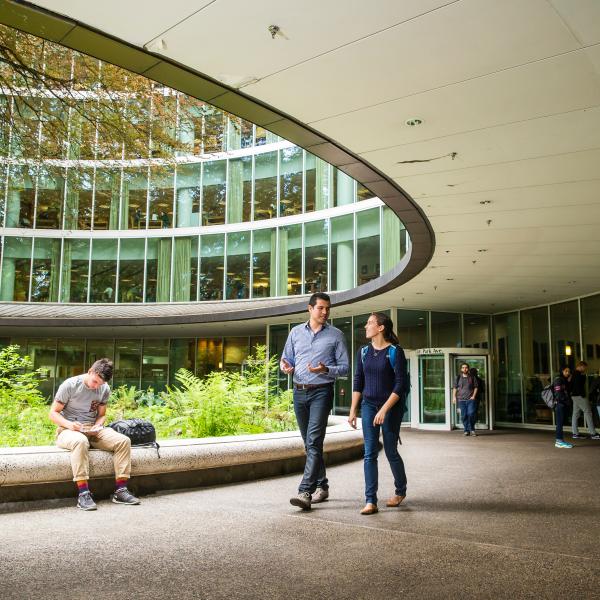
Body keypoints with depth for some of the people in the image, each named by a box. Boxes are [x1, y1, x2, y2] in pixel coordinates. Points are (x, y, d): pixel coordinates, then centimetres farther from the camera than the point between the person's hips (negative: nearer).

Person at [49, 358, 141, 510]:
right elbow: (53, 413, -5)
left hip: (92, 430, 5)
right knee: (80, 441, -41)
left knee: (123, 440, -20)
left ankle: (120, 490, -19)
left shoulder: (105, 389, 6)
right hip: (68, 430, -5)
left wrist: (97, 426, -8)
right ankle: (83, 493, -39)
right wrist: (69, 424, -24)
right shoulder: (70, 385, -8)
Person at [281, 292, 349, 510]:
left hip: (321, 392, -4)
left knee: (314, 442, -14)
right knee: (310, 443, 12)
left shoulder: (336, 335, 1)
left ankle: (305, 492, -18)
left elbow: (344, 367, 0)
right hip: (299, 392, 4)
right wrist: (286, 367, -7)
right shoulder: (296, 332, 10)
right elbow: (286, 358, 16)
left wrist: (325, 370, -18)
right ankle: (321, 486, 25)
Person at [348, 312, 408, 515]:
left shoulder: (395, 352, -10)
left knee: (391, 452, 6)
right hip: (368, 405, 4)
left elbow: (400, 384, -14)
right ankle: (370, 502, -2)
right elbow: (358, 382, 10)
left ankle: (400, 491, 31)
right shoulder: (364, 352, 6)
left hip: (391, 407, -4)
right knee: (370, 453, -3)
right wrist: (353, 410, 6)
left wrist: (384, 410, -20)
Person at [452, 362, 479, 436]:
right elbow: (455, 388, 11)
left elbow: (476, 387, 9)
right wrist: (454, 397, 3)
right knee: (464, 415, 2)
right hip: (461, 399, 2)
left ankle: (472, 429, 4)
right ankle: (466, 430, 11)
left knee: (471, 414, -12)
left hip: (470, 399, -1)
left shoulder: (472, 377, 5)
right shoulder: (458, 377, 8)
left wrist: (473, 396, -2)